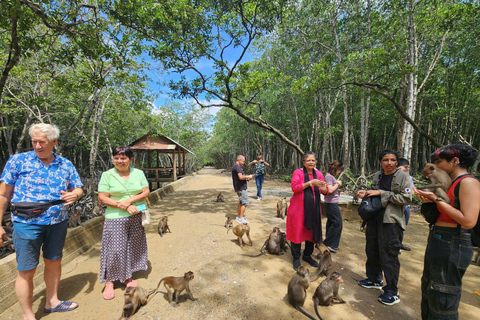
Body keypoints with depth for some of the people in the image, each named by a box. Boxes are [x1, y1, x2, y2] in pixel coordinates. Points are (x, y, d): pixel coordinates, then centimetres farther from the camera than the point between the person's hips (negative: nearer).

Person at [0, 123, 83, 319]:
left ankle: (52, 302, 37)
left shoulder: (66, 165, 3)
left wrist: (74, 195, -14)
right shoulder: (18, 161, -5)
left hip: (58, 223, 3)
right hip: (27, 224, -3)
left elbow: (78, 189, 10)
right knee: (26, 271, 6)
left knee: (54, 262, 17)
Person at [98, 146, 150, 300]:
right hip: (116, 218, -3)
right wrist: (124, 207, -16)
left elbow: (146, 192, 0)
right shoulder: (107, 175, -3)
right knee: (114, 249, 0)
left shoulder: (138, 173, 4)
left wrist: (129, 200, -15)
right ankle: (109, 282, 19)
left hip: (136, 218, 3)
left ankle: (127, 276, 31)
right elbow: (102, 198, -8)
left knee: (132, 247, 12)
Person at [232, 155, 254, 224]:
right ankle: (241, 218, -2)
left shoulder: (238, 167, 18)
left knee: (241, 202, 17)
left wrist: (247, 179, 11)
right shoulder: (237, 167, -17)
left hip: (241, 187, 11)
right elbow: (241, 177, -26)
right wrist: (248, 177, -12)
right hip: (241, 188, -11)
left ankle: (238, 217, 25)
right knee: (245, 203, -7)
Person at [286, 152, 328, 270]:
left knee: (312, 232, 13)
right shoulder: (298, 172, -5)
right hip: (299, 208, -4)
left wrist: (322, 188, -18)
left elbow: (326, 191, 6)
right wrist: (310, 183, -24)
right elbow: (294, 187, -19)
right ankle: (296, 258, 20)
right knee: (297, 232, 2)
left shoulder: (318, 174, 8)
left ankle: (307, 255, 34)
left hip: (313, 209, 5)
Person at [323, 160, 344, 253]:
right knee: (337, 223, -3)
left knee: (331, 223, 14)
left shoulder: (331, 176, 14)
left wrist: (337, 184, 3)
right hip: (332, 203, -10)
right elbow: (330, 190, -24)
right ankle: (328, 244, 5)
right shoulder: (329, 176, -15)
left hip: (332, 203, 10)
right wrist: (338, 184, -11)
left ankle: (330, 245, 23)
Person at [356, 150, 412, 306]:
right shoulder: (377, 176, 8)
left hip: (391, 221, -6)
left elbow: (406, 199, -15)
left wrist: (381, 193, -19)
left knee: (389, 256, 1)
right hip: (374, 218, 6)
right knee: (372, 251, 17)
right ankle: (375, 280, 37)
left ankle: (392, 292, 18)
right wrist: (366, 194, -2)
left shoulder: (403, 176, -7)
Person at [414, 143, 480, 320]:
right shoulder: (451, 183, 11)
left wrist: (437, 199, -19)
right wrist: (429, 200, -3)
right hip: (437, 242, 9)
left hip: (452, 246, -9)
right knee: (428, 291, 22)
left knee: (443, 299, 6)